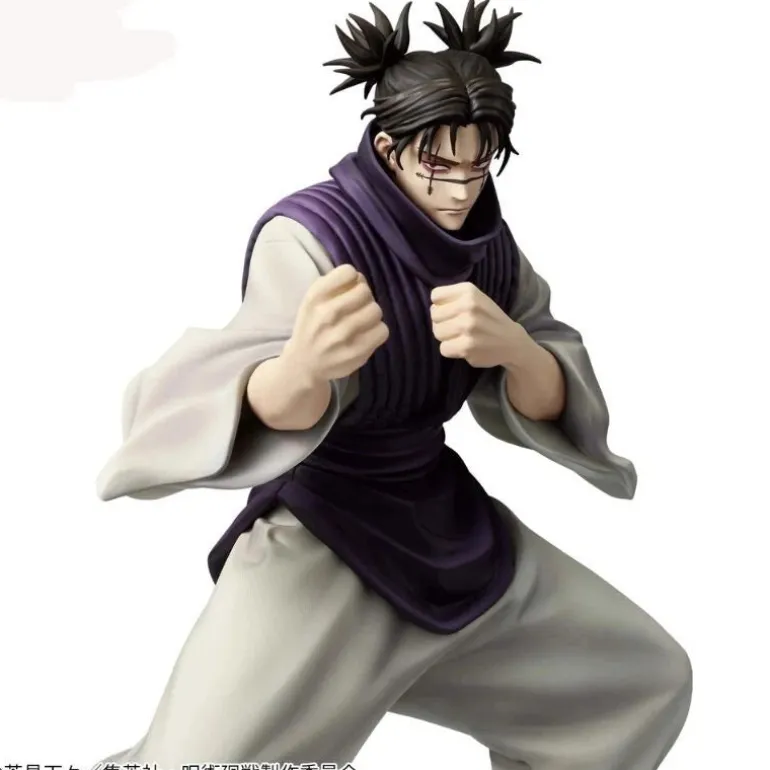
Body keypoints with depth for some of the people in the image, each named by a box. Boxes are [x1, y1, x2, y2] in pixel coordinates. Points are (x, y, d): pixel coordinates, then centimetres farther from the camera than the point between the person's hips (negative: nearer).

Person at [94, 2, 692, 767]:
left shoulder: (484, 240, -2)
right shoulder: (309, 236, -21)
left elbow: (553, 401, -6)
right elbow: (270, 414, -34)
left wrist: (510, 345, -29)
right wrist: (302, 365, -58)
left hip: (447, 526, 6)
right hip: (318, 545, -6)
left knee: (649, 680, 13)